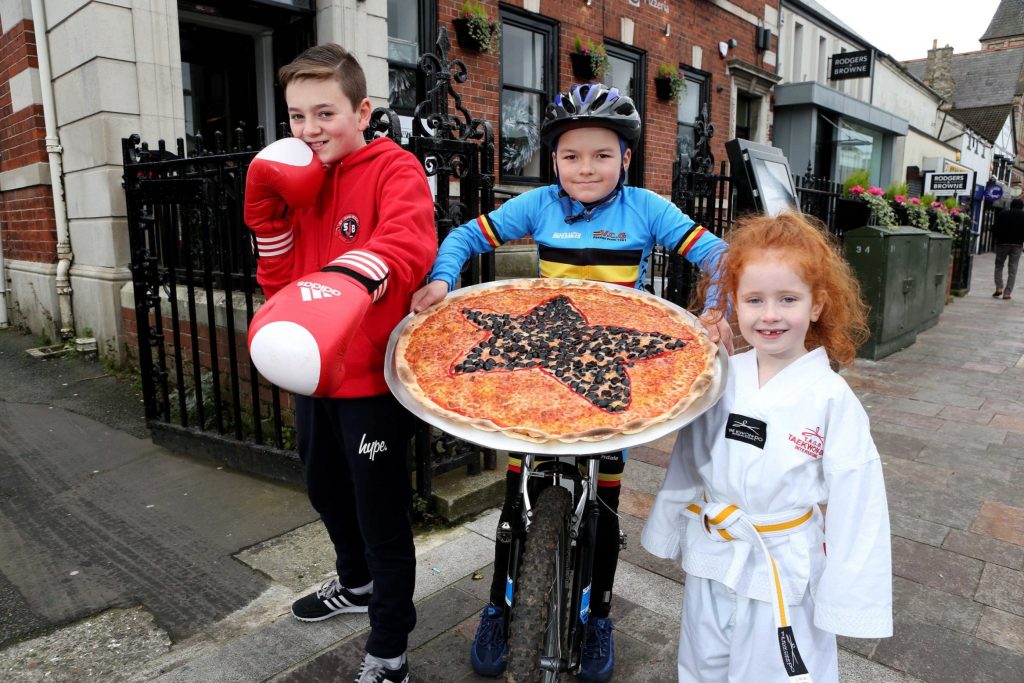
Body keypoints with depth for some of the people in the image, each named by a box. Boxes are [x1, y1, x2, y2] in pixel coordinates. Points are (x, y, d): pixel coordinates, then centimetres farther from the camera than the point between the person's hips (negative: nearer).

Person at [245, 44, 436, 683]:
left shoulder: (394, 169, -12)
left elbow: (407, 244, -34)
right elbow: (279, 278, 8)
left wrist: (343, 284, -52)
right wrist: (267, 208, -5)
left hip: (373, 378, -8)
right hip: (314, 373, 8)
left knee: (381, 514, 3)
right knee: (327, 490, 26)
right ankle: (357, 583, 54)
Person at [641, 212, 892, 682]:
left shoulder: (831, 398, -15)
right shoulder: (720, 381, -5)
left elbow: (854, 502, -11)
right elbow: (687, 461, 5)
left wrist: (846, 597, -9)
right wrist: (669, 531, 13)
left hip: (785, 575, -4)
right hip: (709, 566, 4)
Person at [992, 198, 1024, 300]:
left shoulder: (1002, 214, 2)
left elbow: (995, 228, -1)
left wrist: (994, 240, 8)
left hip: (1002, 243, 0)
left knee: (999, 265, 13)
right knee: (1012, 269, 2)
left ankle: (999, 287, -3)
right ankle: (1007, 292, -3)